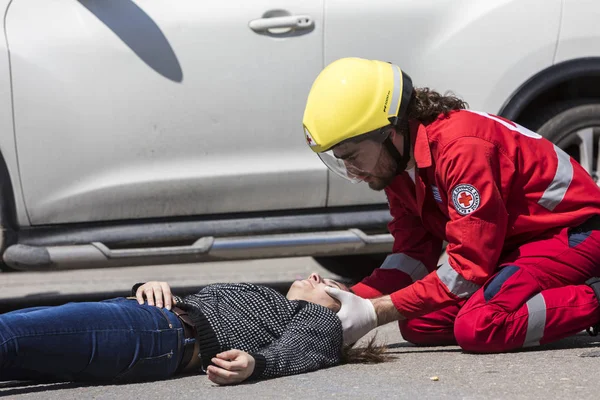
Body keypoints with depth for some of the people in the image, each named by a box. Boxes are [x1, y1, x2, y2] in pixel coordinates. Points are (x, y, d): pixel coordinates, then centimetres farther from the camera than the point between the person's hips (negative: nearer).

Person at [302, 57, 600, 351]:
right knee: (417, 326, -5)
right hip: (516, 245, 10)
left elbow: (470, 267, -30)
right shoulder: (396, 162, -1)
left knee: (477, 327, -31)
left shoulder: (461, 148, -30)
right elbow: (413, 254, 3)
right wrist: (354, 297, -14)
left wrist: (375, 313, -29)